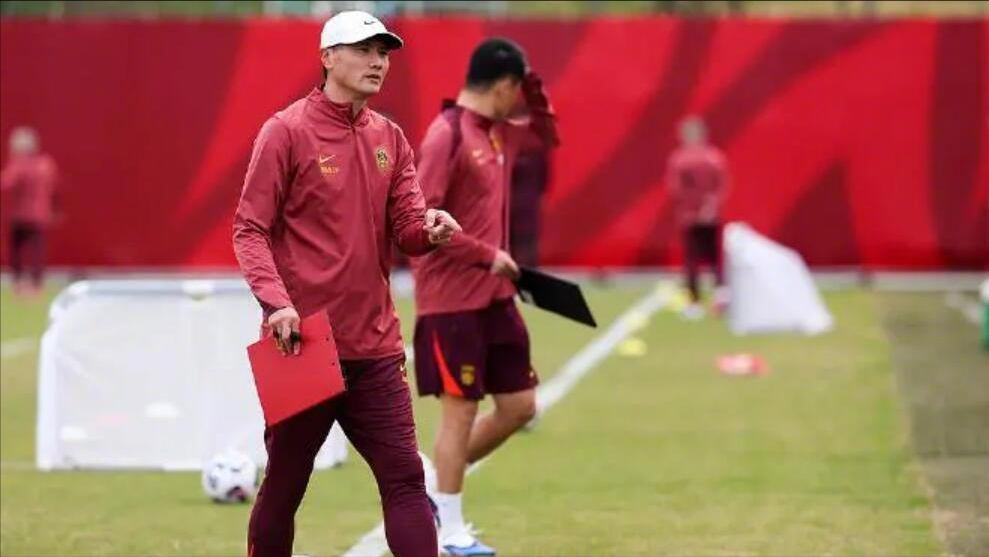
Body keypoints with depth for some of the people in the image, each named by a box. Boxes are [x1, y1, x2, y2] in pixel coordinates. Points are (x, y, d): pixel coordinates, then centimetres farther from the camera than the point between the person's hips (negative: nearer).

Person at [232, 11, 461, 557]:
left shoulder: (389, 138, 11)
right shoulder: (287, 131, -6)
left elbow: (406, 226, 5)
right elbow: (251, 229, -8)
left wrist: (430, 228, -19)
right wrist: (275, 302, -22)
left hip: (374, 348, 5)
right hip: (302, 344, -5)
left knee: (405, 479, 0)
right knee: (283, 486, 6)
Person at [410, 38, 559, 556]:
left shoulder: (500, 133, 10)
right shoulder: (447, 136, -16)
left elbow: (547, 134, 30)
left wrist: (535, 91, 10)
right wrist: (487, 255, -19)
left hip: (495, 295, 9)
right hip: (453, 298, -9)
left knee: (519, 405, 9)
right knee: (461, 409, -3)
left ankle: (437, 485, 25)